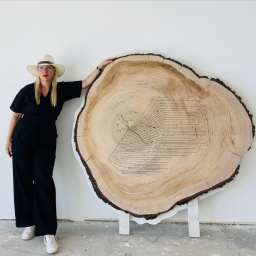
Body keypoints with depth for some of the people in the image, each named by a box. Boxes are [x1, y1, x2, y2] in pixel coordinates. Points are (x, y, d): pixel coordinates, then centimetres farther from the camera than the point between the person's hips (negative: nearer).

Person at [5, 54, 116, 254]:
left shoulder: (62, 90, -2)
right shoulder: (27, 91, -6)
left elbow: (85, 83, -2)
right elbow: (16, 116, 1)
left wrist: (101, 67, -9)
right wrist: (9, 140, 3)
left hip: (46, 142, 0)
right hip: (22, 140, 0)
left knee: (44, 182, -4)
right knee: (23, 181, 6)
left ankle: (49, 232, 1)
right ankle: (29, 223, 25)